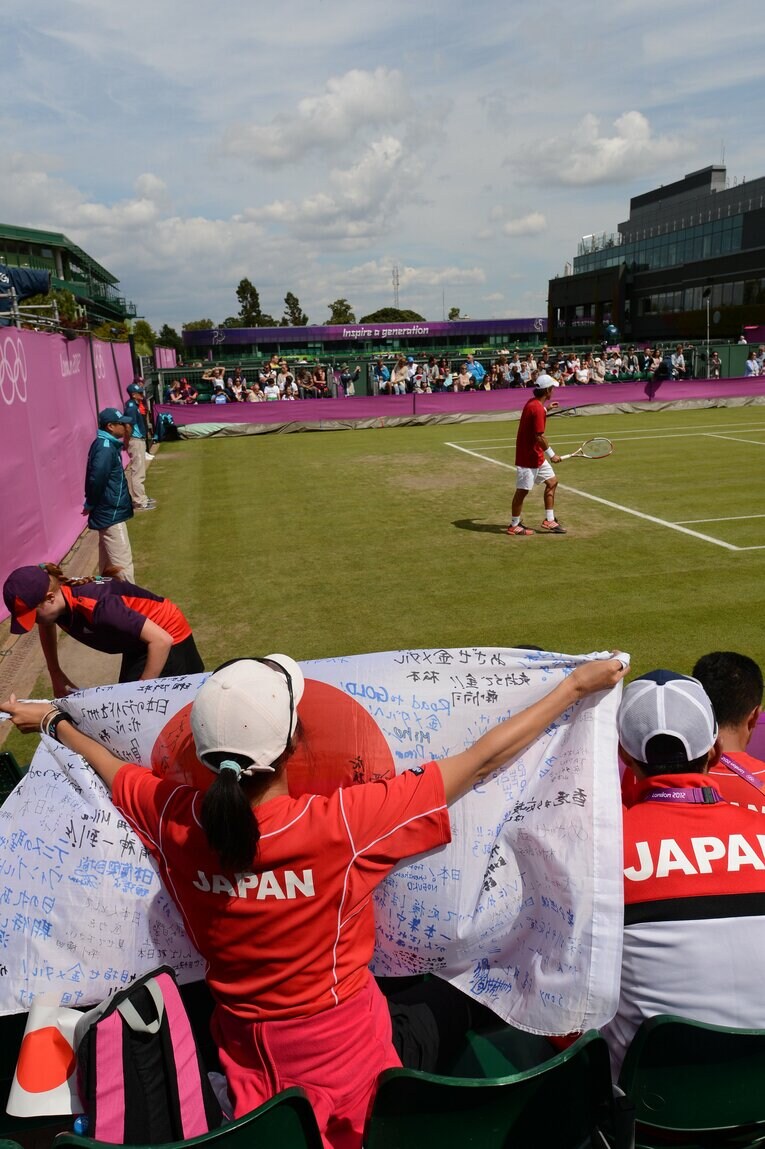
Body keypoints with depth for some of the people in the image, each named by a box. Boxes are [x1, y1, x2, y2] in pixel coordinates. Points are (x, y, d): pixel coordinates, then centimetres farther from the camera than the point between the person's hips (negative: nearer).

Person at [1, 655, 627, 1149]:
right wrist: (576, 685, -15)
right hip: (341, 1040, -2)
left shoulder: (172, 817, -20)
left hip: (242, 1040, 3)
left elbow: (109, 767, 2)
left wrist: (53, 719, 23)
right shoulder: (346, 823, -32)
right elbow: (482, 760, -25)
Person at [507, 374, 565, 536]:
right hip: (528, 457, -10)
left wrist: (546, 409, 24)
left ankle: (549, 521, 18)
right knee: (522, 490, 0)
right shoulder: (537, 408, -22)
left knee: (552, 482, 13)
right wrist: (551, 454, -15)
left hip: (537, 455, 10)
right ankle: (514, 526, 12)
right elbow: (539, 436, -24)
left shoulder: (533, 403, 8)